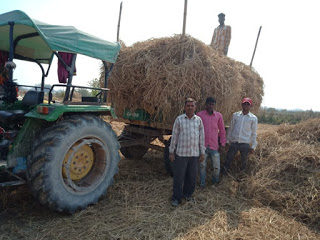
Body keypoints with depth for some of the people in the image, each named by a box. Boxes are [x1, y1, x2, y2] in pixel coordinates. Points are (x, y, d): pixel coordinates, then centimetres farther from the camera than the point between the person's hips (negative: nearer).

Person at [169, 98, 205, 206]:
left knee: (192, 176, 11)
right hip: (181, 153, -2)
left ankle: (188, 194, 31)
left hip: (194, 154, 3)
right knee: (178, 177, 3)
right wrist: (171, 152, 0)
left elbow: (202, 137, 10)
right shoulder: (179, 119, -1)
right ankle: (176, 197, 17)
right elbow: (174, 136, 1)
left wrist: (202, 152, 9)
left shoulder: (199, 120, 6)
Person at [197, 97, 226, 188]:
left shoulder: (219, 115, 6)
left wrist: (223, 143, 9)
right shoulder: (199, 115, 0)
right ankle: (202, 184, 24)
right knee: (202, 166, 7)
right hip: (202, 146, -1)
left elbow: (222, 131, 12)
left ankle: (215, 182, 30)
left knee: (217, 167, 5)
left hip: (214, 146, 1)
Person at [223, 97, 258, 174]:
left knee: (244, 162, 9)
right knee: (228, 160, 2)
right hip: (234, 143, 1)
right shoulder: (235, 115, 6)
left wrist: (253, 146, 4)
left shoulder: (253, 118, 2)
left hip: (245, 144, -1)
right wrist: (227, 140, 10)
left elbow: (254, 133, 6)